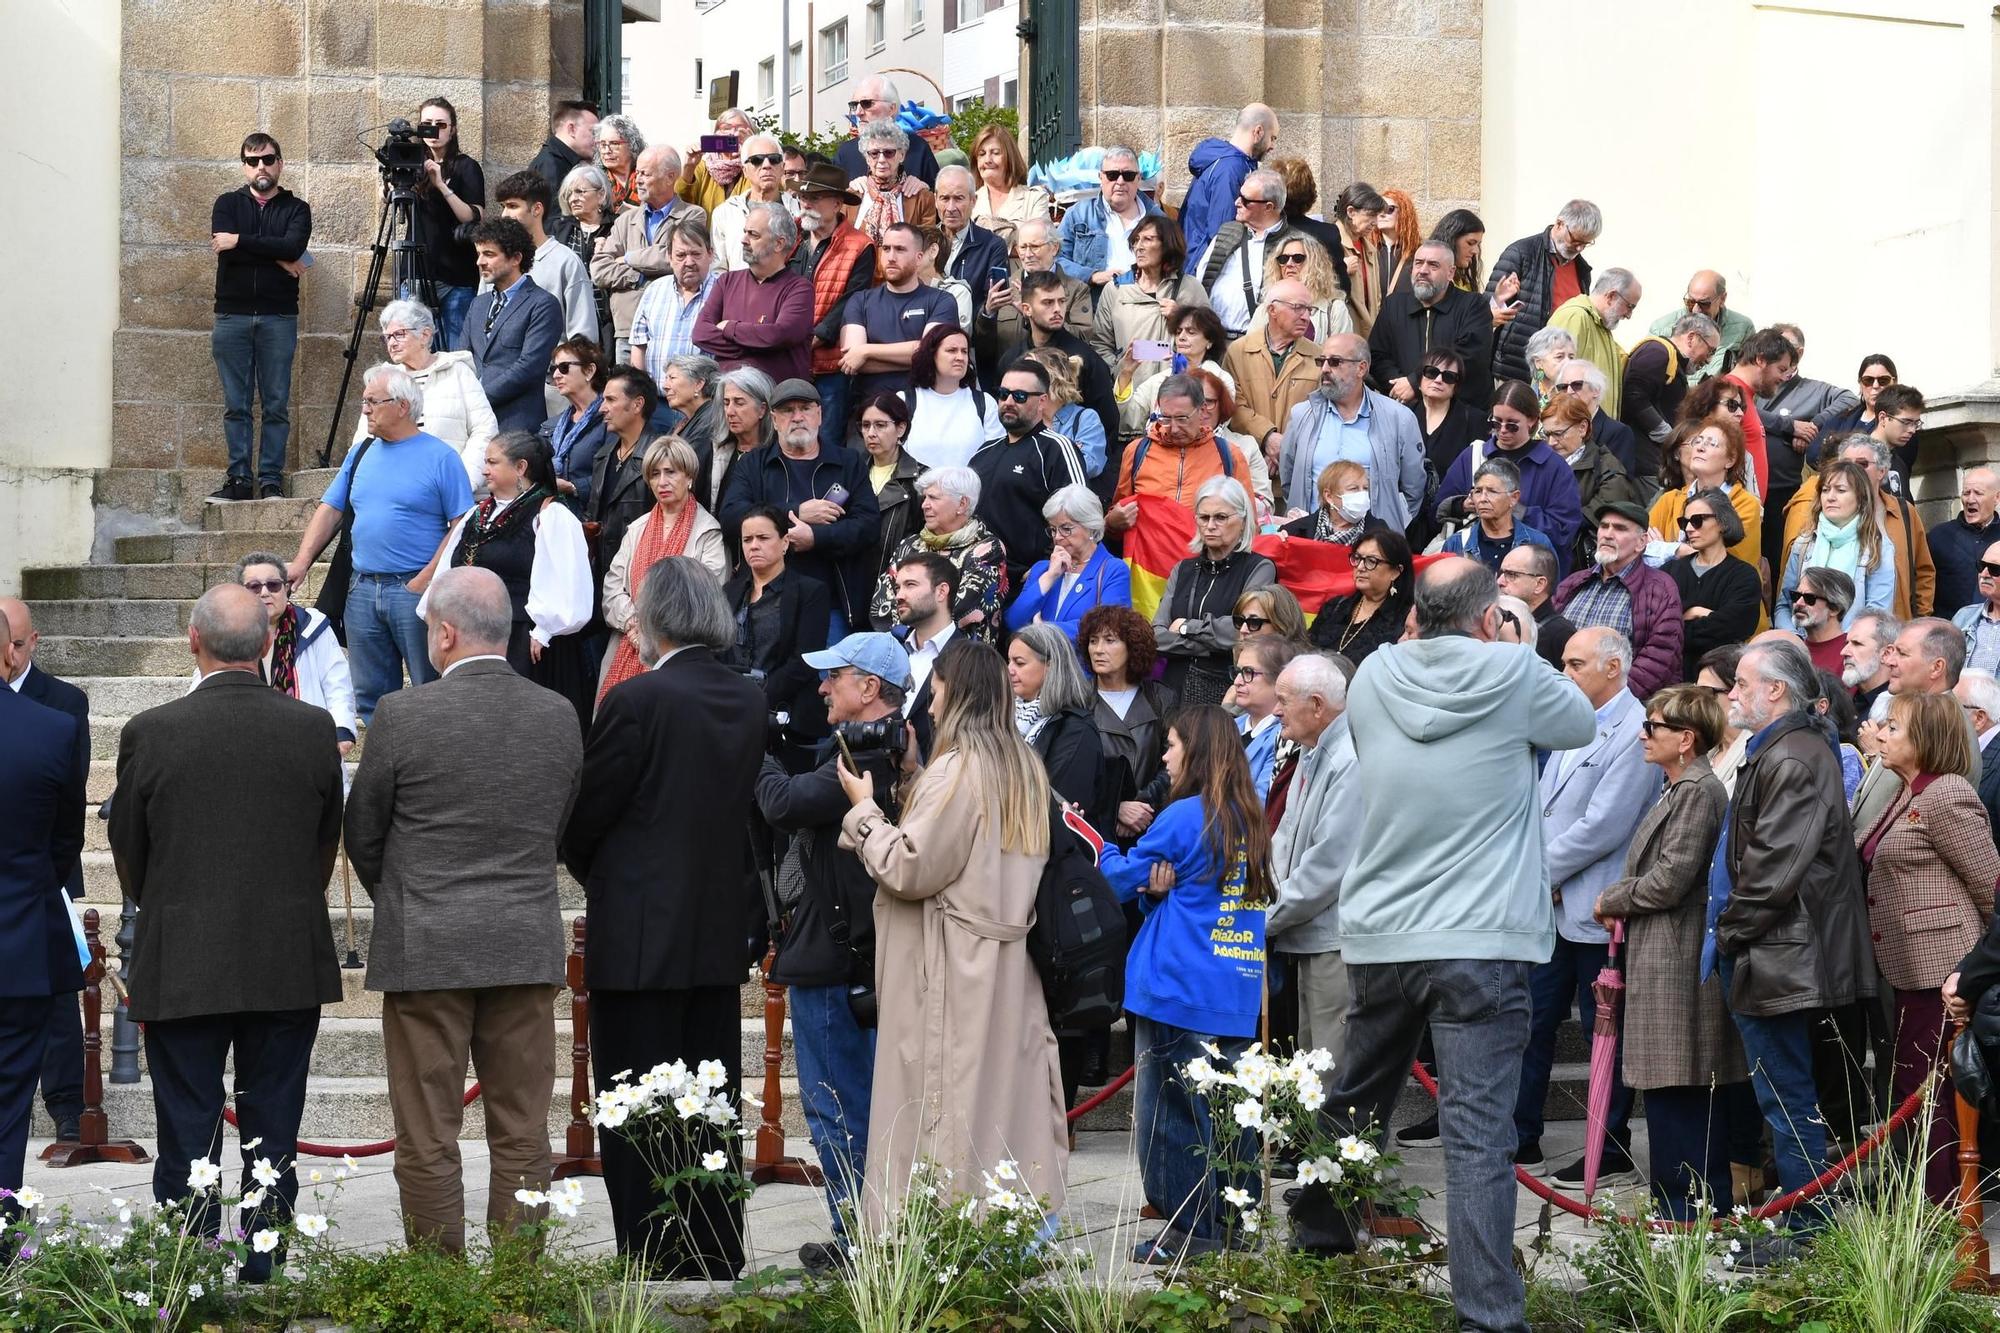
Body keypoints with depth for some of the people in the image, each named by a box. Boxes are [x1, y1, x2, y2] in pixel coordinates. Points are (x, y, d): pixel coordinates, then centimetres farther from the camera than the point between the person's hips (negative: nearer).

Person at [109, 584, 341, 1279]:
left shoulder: (149, 732, -10)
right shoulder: (314, 728, -5)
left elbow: (129, 855, 2)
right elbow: (327, 846, 6)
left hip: (180, 969, -2)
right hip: (290, 963, 2)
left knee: (187, 1136, 5)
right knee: (273, 1132, 10)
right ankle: (264, 1281, 14)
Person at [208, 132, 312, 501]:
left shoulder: (296, 209, 9)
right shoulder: (228, 204, 12)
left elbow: (293, 246, -11)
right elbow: (222, 246, -6)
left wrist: (240, 241, -11)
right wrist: (278, 259, -8)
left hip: (278, 317, -1)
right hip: (232, 315, 1)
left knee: (276, 404, -3)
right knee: (236, 405, 0)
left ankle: (271, 479, -1)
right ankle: (239, 479, 2)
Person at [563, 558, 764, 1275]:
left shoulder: (637, 701, -15)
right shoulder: (752, 700, 4)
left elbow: (582, 818, -8)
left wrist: (593, 874, 11)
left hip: (640, 940, -6)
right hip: (722, 937, 7)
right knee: (712, 1115, 12)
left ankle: (652, 1265, 0)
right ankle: (718, 1266, 17)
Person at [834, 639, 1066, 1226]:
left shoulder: (956, 770, -14)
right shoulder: (1025, 766, 11)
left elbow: (908, 869, -16)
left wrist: (864, 809, -1)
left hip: (950, 970, -8)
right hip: (1010, 963, 8)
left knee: (939, 1109, -5)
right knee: (1007, 1092, 9)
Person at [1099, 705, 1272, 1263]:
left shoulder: (1183, 818, -11)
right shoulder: (1249, 819, 11)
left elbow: (1121, 879, -1)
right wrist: (1160, 890, -3)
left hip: (1178, 991, -7)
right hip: (1238, 992, 7)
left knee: (1173, 1109, -1)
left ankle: (1191, 1228, 0)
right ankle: (1234, 1221, 18)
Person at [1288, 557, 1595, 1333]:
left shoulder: (1374, 679, 3)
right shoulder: (1515, 676, -6)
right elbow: (1582, 725, 12)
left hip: (1377, 937, 4)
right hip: (1480, 941, -4)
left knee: (1351, 1107, 23)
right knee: (1478, 1136, -8)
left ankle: (1315, 1245, 41)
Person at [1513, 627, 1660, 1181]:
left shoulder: (1634, 734, -15)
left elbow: (1602, 827, -21)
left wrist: (1541, 871, -13)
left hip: (1596, 911, -9)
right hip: (1553, 906, 9)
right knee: (1532, 1020, 11)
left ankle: (1612, 1151, 10)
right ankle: (1521, 1137, 19)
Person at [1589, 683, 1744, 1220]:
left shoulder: (1700, 792, -14)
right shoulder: (1680, 790, 18)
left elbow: (1670, 880, -19)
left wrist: (1612, 900, -5)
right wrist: (1619, 899, 6)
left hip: (1678, 961, -10)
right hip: (1662, 959, 10)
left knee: (1676, 1092, -7)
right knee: (1686, 1094, 12)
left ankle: (1686, 1211, -4)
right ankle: (1703, 1204, 17)